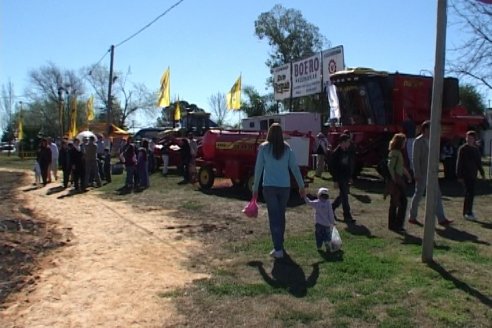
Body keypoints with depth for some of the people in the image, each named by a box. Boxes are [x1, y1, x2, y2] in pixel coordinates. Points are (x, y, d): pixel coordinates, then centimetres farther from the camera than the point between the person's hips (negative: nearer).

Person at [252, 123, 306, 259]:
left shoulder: (264, 148, -4)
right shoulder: (287, 148, 1)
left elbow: (258, 169, -2)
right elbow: (295, 168, 2)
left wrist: (255, 188, 5)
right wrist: (301, 186, 9)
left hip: (269, 187, -2)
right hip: (285, 187, 3)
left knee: (274, 217, 1)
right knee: (281, 215, 17)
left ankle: (278, 249, -4)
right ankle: (280, 243, 32)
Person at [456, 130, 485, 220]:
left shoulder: (476, 149, 12)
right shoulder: (463, 149, -8)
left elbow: (478, 162, 21)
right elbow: (459, 163, -10)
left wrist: (482, 172, 15)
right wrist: (459, 176, -14)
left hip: (473, 174, 7)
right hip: (465, 174, -7)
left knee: (470, 193, 10)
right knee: (470, 193, -12)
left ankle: (466, 213, 19)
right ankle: (468, 213, -6)